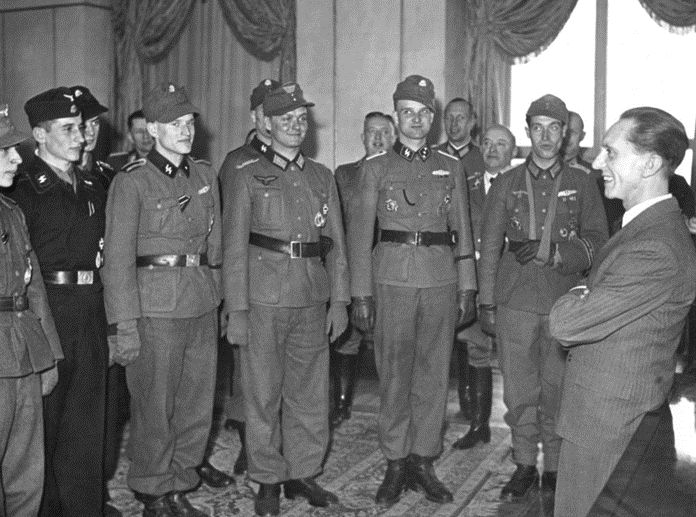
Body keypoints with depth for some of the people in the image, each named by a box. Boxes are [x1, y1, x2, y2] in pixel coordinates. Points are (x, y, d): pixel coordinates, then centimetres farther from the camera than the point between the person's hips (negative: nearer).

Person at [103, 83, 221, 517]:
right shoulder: (131, 182, -7)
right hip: (156, 308, -5)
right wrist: (125, 325, -13)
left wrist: (216, 299, 10)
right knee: (155, 409, 3)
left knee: (198, 405, 11)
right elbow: (118, 258, -10)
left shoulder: (205, 175, 10)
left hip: (203, 307, 5)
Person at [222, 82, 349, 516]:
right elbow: (234, 248, -3)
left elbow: (336, 244, 12)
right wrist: (237, 310, -8)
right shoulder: (247, 177, 1)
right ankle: (268, 481, 18)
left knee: (311, 391, 9)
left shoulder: (322, 177, 12)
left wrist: (340, 300, 6)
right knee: (263, 392, 4)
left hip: (312, 300, 4)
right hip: (263, 300, -3)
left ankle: (303, 473, 24)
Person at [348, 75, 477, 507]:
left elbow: (462, 231, 11)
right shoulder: (376, 166, 5)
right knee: (394, 374, 3)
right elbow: (360, 232, 2)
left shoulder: (450, 167, 11)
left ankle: (423, 460, 17)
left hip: (441, 279, 2)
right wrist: (361, 292, -3)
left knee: (435, 373, 5)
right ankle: (395, 463, 15)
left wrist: (468, 287, 5)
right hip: (392, 279, -1)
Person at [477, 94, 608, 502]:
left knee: (558, 390, 4)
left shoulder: (582, 184, 7)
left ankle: (555, 468, 19)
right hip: (515, 303, 1)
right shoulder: (507, 184, 8)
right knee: (519, 390, 5)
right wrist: (487, 304, 4)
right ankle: (525, 466, 20)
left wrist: (551, 250, -15)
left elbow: (597, 244, 0)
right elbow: (490, 247, 8)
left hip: (564, 303, 0)